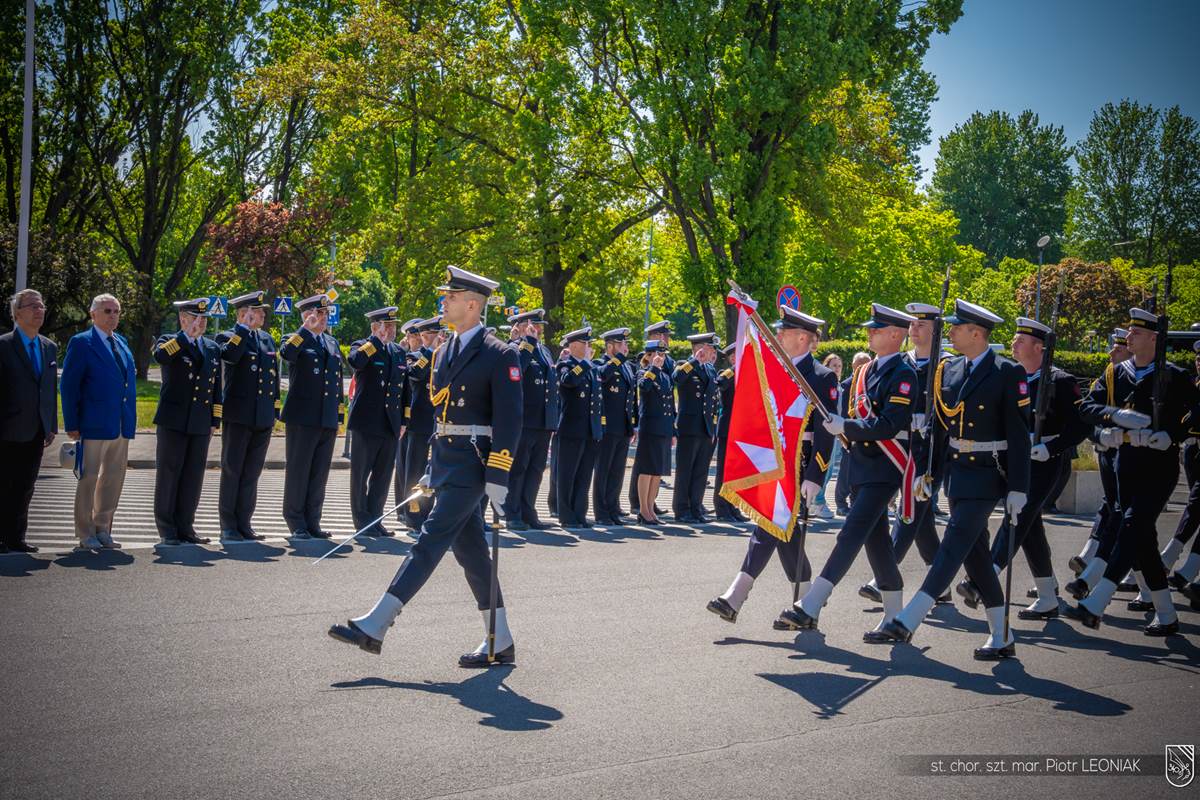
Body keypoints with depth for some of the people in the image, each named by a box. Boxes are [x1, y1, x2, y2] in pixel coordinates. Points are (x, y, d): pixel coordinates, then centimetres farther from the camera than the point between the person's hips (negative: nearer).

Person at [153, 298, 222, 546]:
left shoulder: (212, 348, 15)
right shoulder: (170, 340, 1)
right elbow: (161, 357, -25)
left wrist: (215, 421, 11)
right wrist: (186, 333, -20)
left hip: (200, 424, 4)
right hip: (173, 422, -4)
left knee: (193, 477, 5)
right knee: (168, 475, 1)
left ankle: (185, 527, 13)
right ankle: (167, 531, 7)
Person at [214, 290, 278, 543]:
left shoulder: (267, 339, 16)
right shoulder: (227, 336, -2)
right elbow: (230, 355, -26)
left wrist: (275, 411, 14)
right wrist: (244, 327, -19)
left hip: (263, 418, 6)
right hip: (238, 416, -6)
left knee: (251, 474, 9)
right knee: (232, 471, 1)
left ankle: (244, 524, 15)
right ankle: (228, 526, 7)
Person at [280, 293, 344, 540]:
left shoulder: (332, 343, 17)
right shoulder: (297, 339, -1)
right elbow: (287, 354, -26)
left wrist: (339, 414, 17)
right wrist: (306, 328, -19)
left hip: (328, 419, 6)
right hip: (302, 418, -6)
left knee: (320, 473, 8)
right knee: (298, 471, 0)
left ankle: (312, 522, 16)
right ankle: (296, 524, 8)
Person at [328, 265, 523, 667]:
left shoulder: (499, 355, -8)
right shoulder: (443, 353, 16)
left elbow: (509, 420, -13)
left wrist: (497, 477, -18)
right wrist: (432, 470, 19)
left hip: (472, 462, -9)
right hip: (446, 463, 9)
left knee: (431, 540, -11)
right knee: (470, 549, 9)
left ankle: (375, 625, -13)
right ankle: (500, 642, 16)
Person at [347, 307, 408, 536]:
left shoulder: (399, 352, 14)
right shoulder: (362, 346, -2)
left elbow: (404, 389, 19)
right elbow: (355, 361, -28)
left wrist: (403, 421, 16)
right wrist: (377, 339, -19)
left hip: (391, 425, 6)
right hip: (366, 422, -6)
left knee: (383, 475, 10)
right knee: (361, 474, 3)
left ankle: (375, 519, 20)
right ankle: (363, 522, 10)